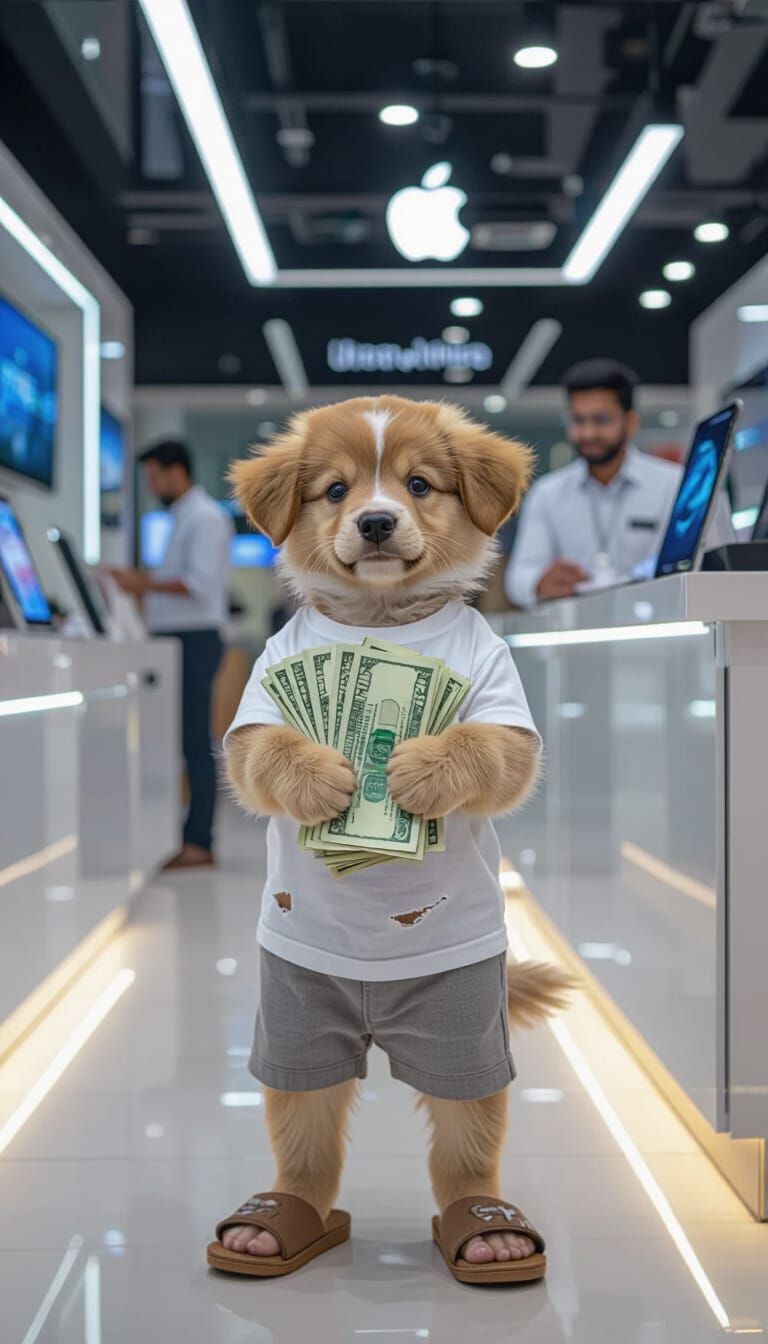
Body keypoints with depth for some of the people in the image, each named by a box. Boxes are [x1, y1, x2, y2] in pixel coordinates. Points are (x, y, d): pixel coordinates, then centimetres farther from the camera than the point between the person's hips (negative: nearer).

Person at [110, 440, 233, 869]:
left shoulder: (205, 518, -10)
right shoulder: (185, 517, 21)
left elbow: (201, 584, -19)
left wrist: (145, 583, -17)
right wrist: (141, 583, 11)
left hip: (195, 640, -10)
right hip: (177, 639, 10)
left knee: (195, 743, -9)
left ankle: (199, 843, -6)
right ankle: (194, 837, 11)